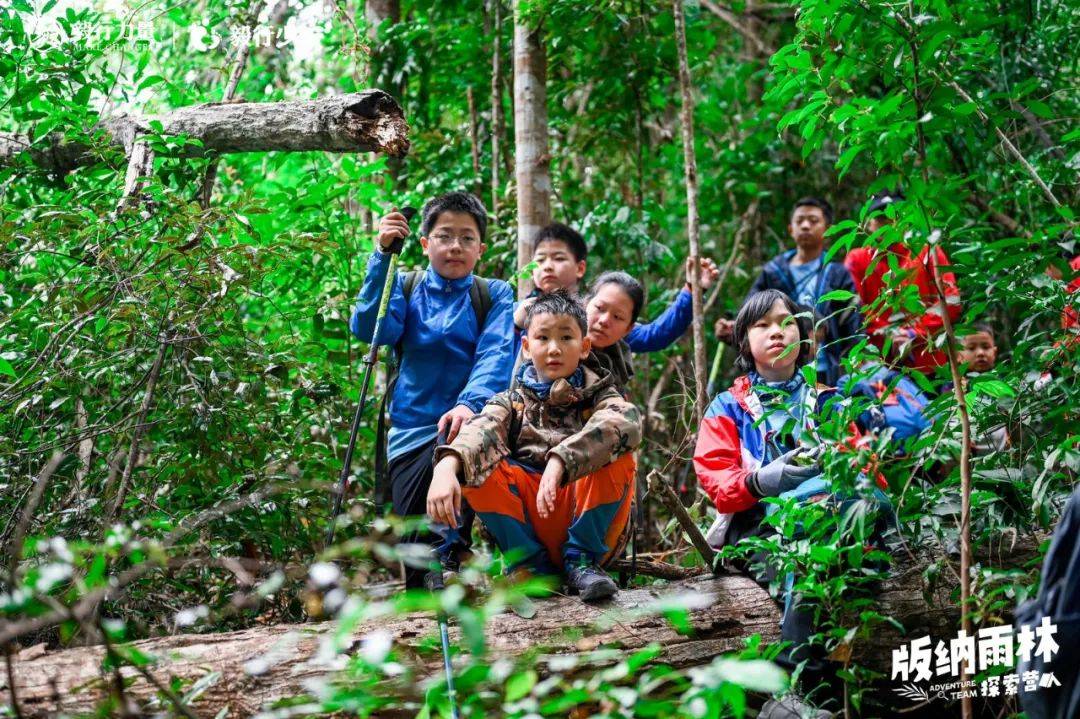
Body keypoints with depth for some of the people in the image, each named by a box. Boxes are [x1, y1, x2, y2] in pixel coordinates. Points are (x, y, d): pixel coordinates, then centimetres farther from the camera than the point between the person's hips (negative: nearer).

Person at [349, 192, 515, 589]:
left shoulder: (494, 295, 5)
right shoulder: (406, 289, 10)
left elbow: (495, 356, -11)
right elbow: (370, 330, -9)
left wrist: (471, 403, -30)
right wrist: (383, 257, -16)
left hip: (467, 422, -2)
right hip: (411, 430, 2)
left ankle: (447, 551, -20)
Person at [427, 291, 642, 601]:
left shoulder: (598, 393, 4)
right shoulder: (513, 401, 8)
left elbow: (627, 421, -24)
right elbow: (481, 431, -17)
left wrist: (559, 461, -39)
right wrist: (447, 466, -41)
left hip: (585, 515, -1)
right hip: (529, 518, 1)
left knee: (617, 454, -26)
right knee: (468, 464, -19)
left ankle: (582, 560, -10)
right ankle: (530, 565, -11)